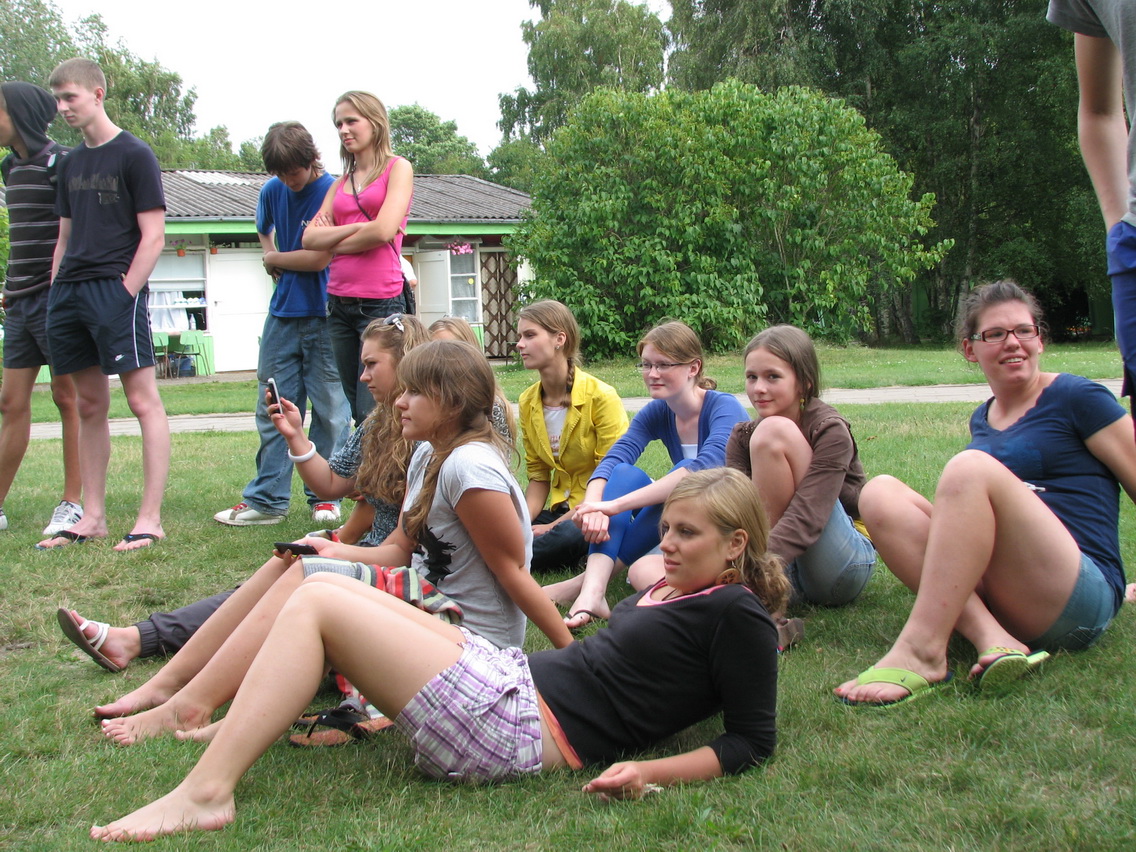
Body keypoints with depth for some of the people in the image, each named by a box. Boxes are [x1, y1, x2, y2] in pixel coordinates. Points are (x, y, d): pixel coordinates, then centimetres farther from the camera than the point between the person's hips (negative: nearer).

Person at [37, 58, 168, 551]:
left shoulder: (134, 155, -2)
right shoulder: (70, 164, 19)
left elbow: (153, 238, -7)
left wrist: (125, 292, -13)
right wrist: (57, 293, 11)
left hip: (116, 289, -8)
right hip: (70, 292, 8)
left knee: (143, 400, -8)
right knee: (90, 405, 9)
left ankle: (150, 519, -8)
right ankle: (92, 517, 14)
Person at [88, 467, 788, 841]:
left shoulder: (738, 618, -5)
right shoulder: (669, 590, 21)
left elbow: (752, 744, -10)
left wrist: (647, 773, -19)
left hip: (522, 730, -10)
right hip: (513, 674, 10)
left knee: (318, 606, -13)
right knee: (319, 585, 9)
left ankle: (205, 793, -15)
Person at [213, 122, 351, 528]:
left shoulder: (333, 193, -12)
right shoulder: (273, 191, 7)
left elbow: (319, 258, -16)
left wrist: (276, 259, 0)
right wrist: (271, 257, 10)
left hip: (323, 315, -6)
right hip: (283, 312, 6)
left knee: (329, 410, 2)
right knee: (273, 407, 7)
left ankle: (325, 496, 12)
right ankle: (266, 498, 12)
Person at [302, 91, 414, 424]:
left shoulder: (398, 169, 3)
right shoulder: (340, 184, 18)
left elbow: (384, 231, -11)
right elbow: (310, 238, 6)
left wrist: (334, 242, 2)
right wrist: (357, 227, -7)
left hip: (381, 303, -6)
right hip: (339, 305, 6)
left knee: (372, 414, -11)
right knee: (356, 412, 8)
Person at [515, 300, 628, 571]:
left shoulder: (601, 396, -14)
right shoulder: (528, 402, 6)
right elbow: (538, 476, 10)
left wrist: (553, 526, -19)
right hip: (562, 509, 6)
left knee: (566, 536, -39)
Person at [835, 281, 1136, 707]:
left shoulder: (1075, 398, 2)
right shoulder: (982, 419, 20)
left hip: (1083, 598, -6)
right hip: (997, 601, 6)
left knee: (971, 467, -27)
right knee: (879, 494, -10)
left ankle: (921, 650, -35)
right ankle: (992, 638, -28)